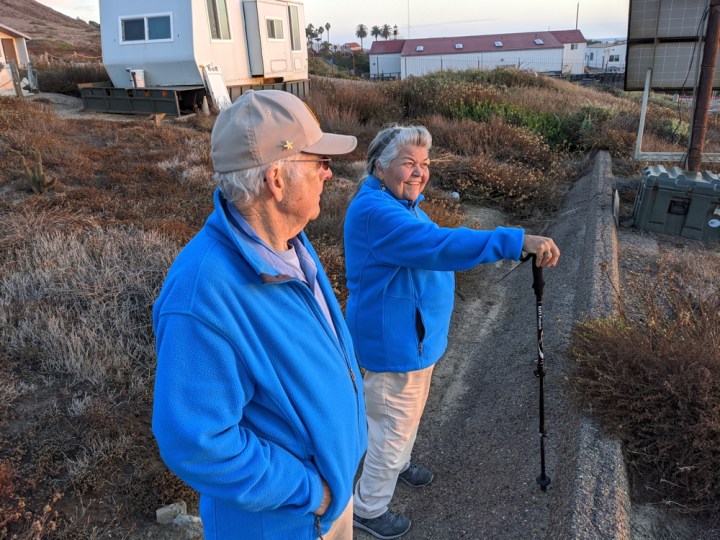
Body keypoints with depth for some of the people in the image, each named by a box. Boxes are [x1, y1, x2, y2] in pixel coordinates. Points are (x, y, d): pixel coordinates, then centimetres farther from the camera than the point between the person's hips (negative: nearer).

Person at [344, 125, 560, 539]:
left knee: (410, 412, 29)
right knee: (395, 426, 7)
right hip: (393, 342, -10)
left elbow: (426, 249, 20)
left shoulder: (403, 203, 7)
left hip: (413, 335, 10)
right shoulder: (375, 210, -28)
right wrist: (516, 241, -46)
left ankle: (398, 463, 55)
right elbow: (437, 245, -41)